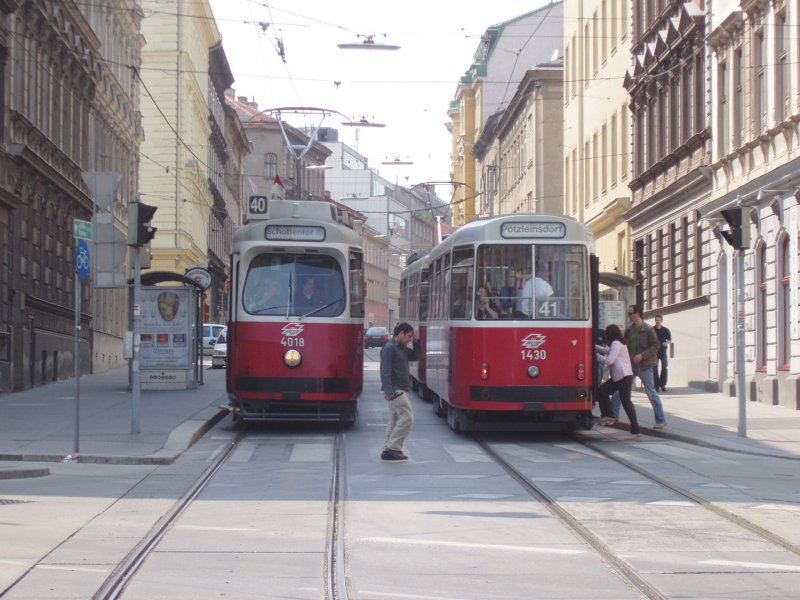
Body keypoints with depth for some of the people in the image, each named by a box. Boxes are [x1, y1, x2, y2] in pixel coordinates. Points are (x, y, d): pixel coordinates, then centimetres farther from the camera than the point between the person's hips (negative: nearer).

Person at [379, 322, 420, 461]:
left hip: (400, 391, 10)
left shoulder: (402, 348, 16)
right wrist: (388, 390, -28)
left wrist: (416, 342, 10)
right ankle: (393, 448, -11)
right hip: (395, 391, -10)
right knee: (407, 417, -13)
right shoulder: (389, 349, -13)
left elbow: (414, 356, 26)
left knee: (395, 420, 11)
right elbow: (385, 371, -20)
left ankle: (388, 450, 13)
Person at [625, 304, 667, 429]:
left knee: (651, 392, -4)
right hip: (631, 365, 6)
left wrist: (642, 355, -19)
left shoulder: (648, 329, -8)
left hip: (644, 366, -6)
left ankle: (661, 420, 2)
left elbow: (656, 346, -11)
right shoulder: (629, 330, 10)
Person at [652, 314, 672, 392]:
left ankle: (662, 384, 8)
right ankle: (656, 385, 5)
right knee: (655, 368, -2)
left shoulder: (666, 330, 3)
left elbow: (670, 340, 7)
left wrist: (666, 343, -13)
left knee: (664, 368, -2)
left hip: (663, 350, 1)